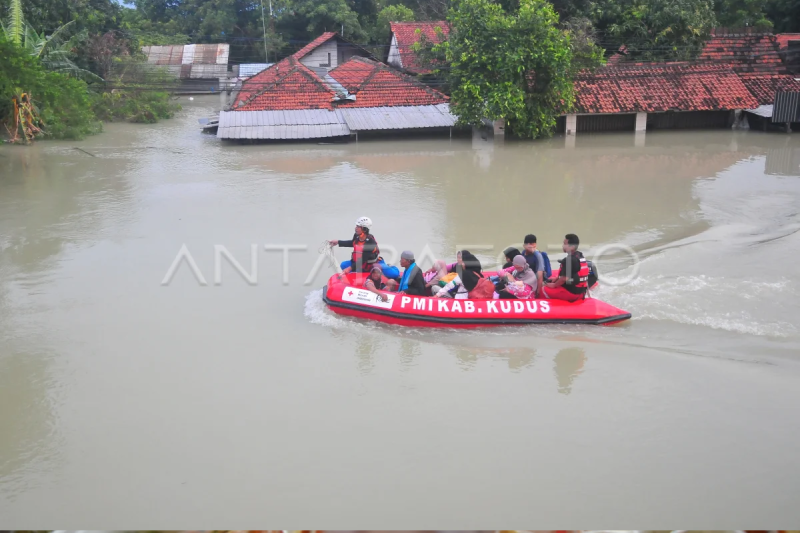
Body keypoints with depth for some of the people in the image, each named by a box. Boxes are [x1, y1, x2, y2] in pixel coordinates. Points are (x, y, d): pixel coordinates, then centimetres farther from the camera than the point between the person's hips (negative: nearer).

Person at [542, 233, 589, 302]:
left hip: (571, 292, -10)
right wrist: (557, 278, 16)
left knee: (544, 290, -3)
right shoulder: (580, 256, 8)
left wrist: (554, 285, -4)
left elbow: (564, 278, -20)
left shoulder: (568, 260, -22)